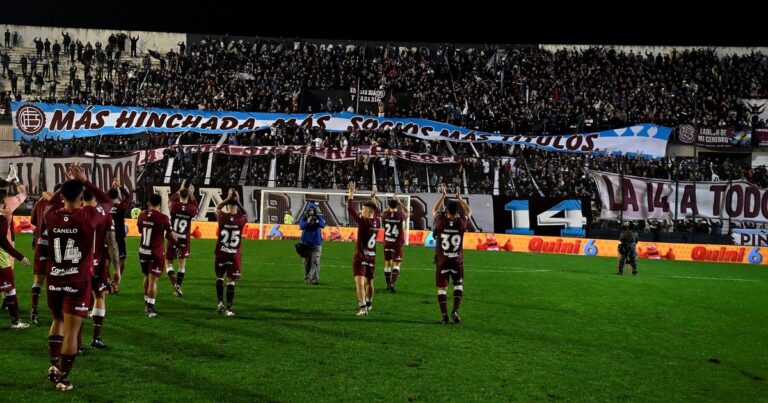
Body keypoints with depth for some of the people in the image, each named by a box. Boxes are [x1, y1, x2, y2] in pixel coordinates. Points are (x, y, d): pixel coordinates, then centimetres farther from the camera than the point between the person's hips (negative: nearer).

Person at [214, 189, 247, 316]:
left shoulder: (222, 217, -10)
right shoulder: (241, 220, -8)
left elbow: (217, 208, 12)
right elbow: (244, 214, 17)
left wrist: (228, 199, 9)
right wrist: (238, 201, 9)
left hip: (221, 254, 0)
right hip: (234, 255, 0)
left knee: (219, 277, 19)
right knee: (231, 281, 2)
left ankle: (220, 303, 10)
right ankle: (229, 309, 1)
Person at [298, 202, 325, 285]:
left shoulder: (319, 218, 4)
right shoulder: (304, 218, 5)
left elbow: (323, 225, -12)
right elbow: (301, 226, -11)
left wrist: (318, 216, -22)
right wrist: (308, 222, -26)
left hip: (316, 243, -1)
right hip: (306, 242, 1)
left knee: (315, 262, -11)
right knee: (307, 262, 8)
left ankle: (313, 279, -15)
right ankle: (307, 278, 20)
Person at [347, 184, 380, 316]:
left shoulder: (364, 221, -16)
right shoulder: (377, 222, 3)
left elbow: (351, 210, -16)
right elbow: (377, 211, 25)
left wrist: (351, 194, -9)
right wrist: (373, 198, 35)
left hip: (361, 257, -7)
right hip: (372, 257, 7)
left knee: (360, 282, -12)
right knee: (369, 282, 20)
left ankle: (363, 307, -23)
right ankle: (369, 304, 38)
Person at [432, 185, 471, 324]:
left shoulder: (441, 221, -10)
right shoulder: (461, 222, -9)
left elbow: (434, 210, 12)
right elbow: (469, 211, 13)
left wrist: (443, 195, 16)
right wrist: (459, 197, 17)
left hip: (442, 261, 0)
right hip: (457, 261, 0)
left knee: (442, 288, 7)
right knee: (458, 285, 15)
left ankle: (444, 315, 4)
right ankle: (455, 311, 1)